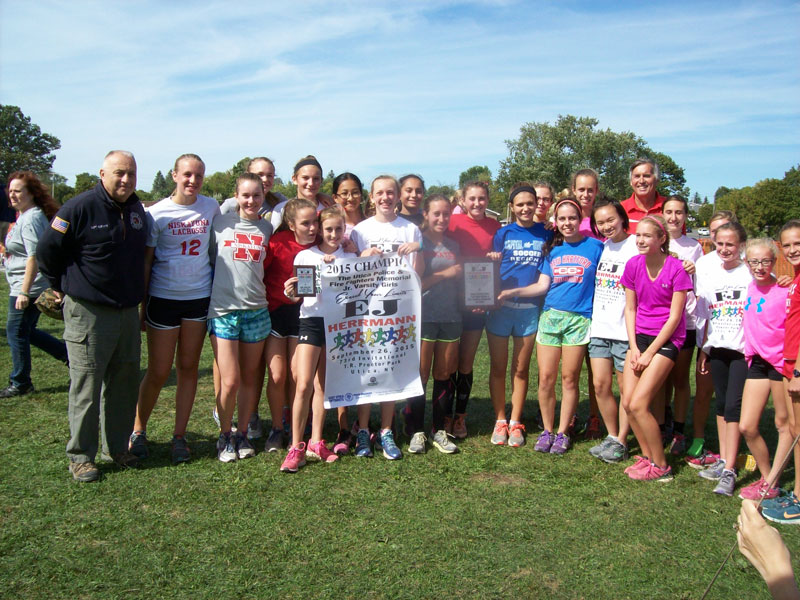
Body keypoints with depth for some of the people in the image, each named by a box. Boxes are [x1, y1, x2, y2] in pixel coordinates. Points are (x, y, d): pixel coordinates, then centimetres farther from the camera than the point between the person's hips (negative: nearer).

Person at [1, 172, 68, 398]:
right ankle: (69, 354, 24)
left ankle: (20, 384, 12)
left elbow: (34, 256, -24)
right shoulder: (25, 216, 15)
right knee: (26, 331, 17)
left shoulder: (31, 218, -17)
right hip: (21, 287, 10)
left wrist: (24, 291, -25)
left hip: (28, 288, -10)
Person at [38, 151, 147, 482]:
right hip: (88, 311, -6)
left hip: (128, 311, 6)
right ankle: (80, 456, 15)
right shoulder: (80, 208, -12)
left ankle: (119, 447, 27)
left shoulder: (137, 209, 7)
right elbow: (47, 251, -5)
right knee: (86, 385, 1)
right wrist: (66, 287, 4)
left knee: (125, 383, 12)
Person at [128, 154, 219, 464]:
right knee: (158, 372, 2)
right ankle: (138, 430, 24)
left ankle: (179, 436, 18)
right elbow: (146, 261, -1)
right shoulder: (157, 213, -4)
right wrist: (143, 306, -1)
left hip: (199, 296, 2)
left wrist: (216, 291, 7)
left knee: (188, 368, 8)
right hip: (163, 297, -2)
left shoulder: (211, 207, 3)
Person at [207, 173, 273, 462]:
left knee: (249, 377, 9)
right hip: (223, 310, -2)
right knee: (230, 381, -4)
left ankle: (242, 434, 24)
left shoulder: (267, 228, 8)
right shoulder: (221, 222, 3)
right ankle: (225, 436, 16)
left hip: (256, 310, 2)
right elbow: (209, 258, 10)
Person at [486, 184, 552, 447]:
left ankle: (515, 423, 19)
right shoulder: (503, 234, 4)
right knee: (498, 368, 5)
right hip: (500, 308, 0)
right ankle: (499, 421, 17)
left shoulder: (546, 235, 5)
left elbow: (544, 283, 2)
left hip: (529, 309, 1)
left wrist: (514, 291, -11)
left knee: (521, 369, 8)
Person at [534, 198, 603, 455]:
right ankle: (547, 431, 16)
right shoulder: (551, 249, 10)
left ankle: (563, 432, 16)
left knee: (569, 378, 3)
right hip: (550, 316, 2)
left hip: (579, 318, -2)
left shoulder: (594, 246, 3)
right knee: (546, 378, 0)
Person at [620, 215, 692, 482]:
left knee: (638, 404, -12)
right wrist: (633, 347, -4)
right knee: (627, 402, -1)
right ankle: (647, 456, 19)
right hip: (640, 336, 5)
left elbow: (675, 316, -12)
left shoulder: (676, 268, -13)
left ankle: (661, 466, 5)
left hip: (667, 339, -5)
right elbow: (630, 309, 5)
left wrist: (650, 353, -13)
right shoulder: (633, 265, 0)